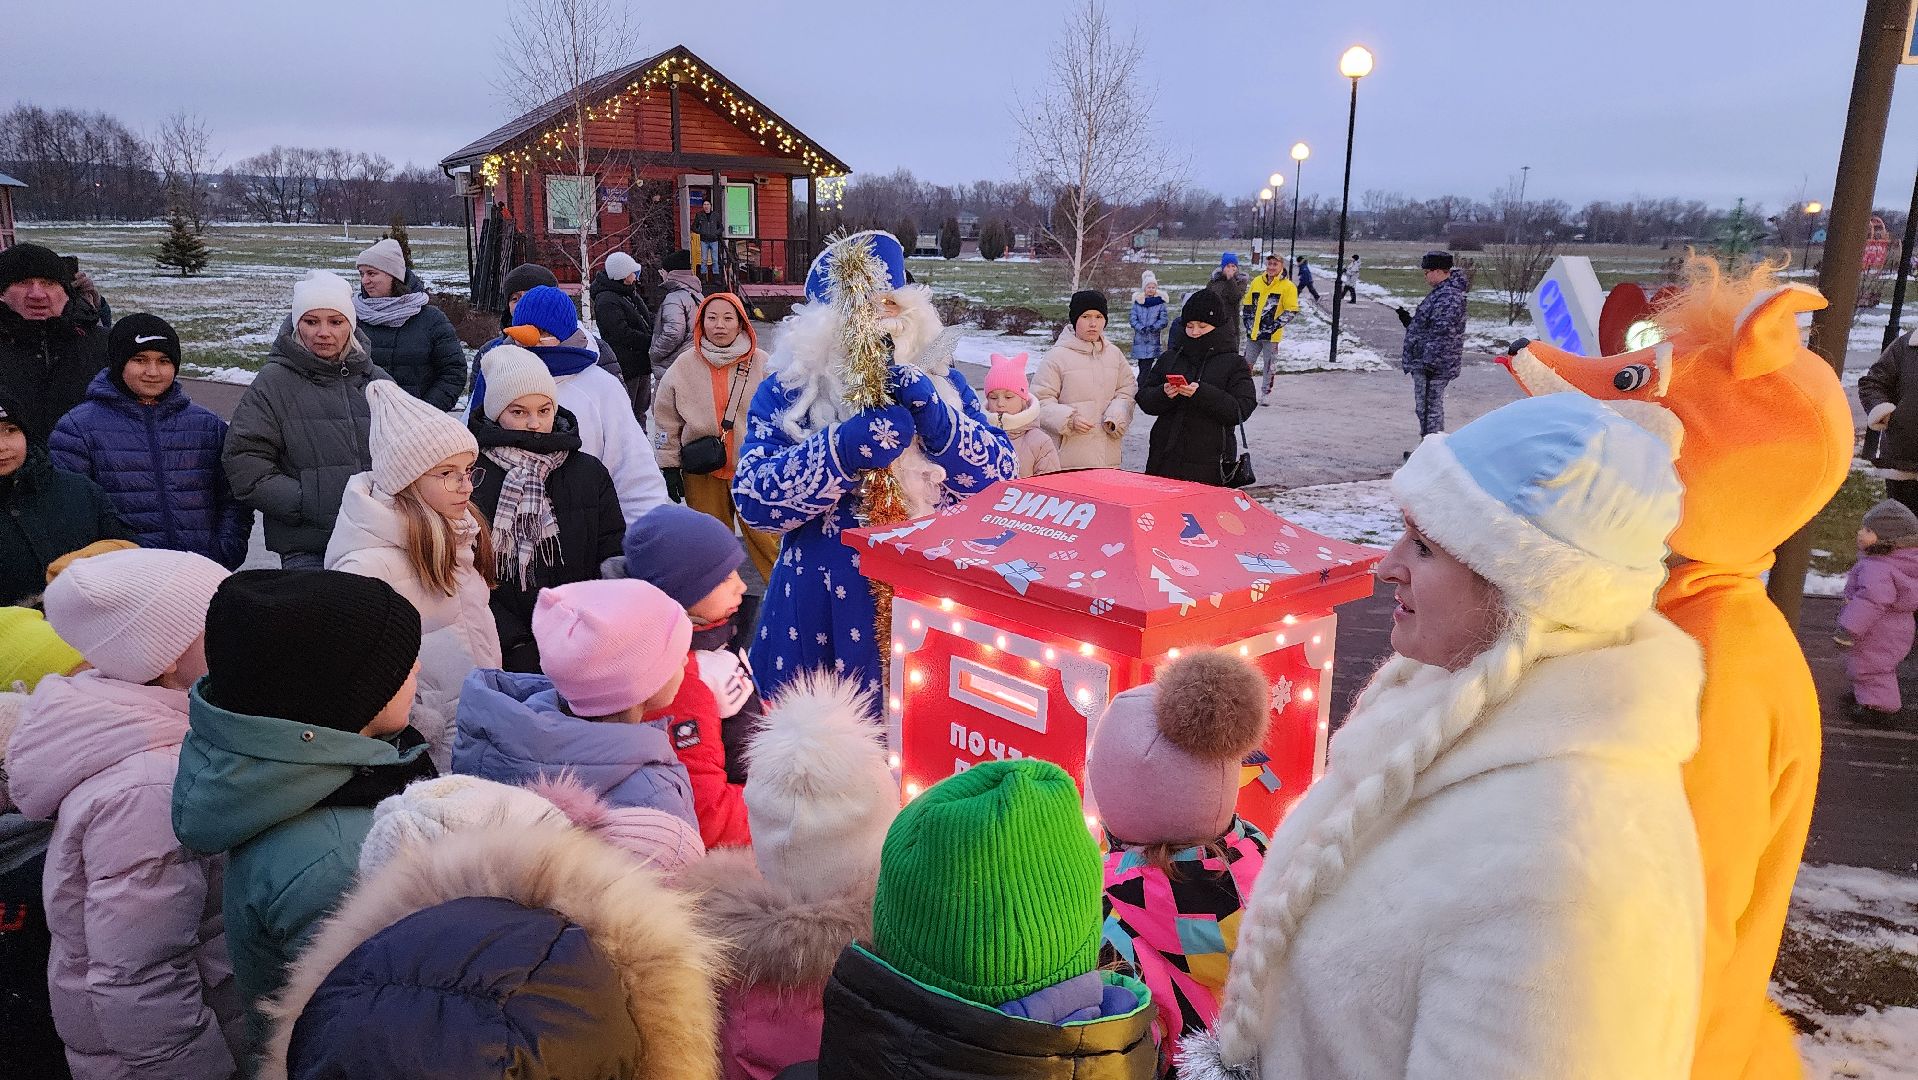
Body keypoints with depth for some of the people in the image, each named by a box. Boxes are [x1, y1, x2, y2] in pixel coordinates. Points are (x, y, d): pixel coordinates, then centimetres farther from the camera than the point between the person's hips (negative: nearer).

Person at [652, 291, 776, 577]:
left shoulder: (761, 364, -4)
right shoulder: (683, 367, 0)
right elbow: (666, 421, 5)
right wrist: (669, 467, 3)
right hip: (702, 473, 2)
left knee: (765, 537, -2)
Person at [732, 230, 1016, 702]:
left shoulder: (938, 376, 3)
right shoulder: (787, 386, -2)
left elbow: (1002, 476, -5)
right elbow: (752, 498, -13)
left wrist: (935, 417, -20)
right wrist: (840, 450, -26)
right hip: (825, 602, -1)